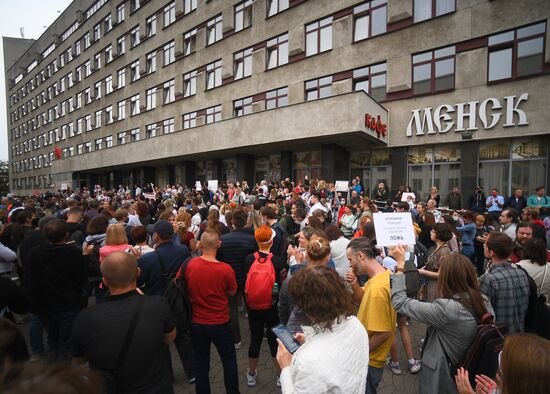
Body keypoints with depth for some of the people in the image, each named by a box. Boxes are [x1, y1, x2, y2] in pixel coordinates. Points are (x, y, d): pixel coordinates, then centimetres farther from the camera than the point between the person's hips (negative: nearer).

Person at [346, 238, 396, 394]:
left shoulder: (377, 287, -33)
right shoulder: (382, 274, -4)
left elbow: (383, 333, -28)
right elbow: (363, 300, 9)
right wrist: (354, 284, -11)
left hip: (369, 361, -8)